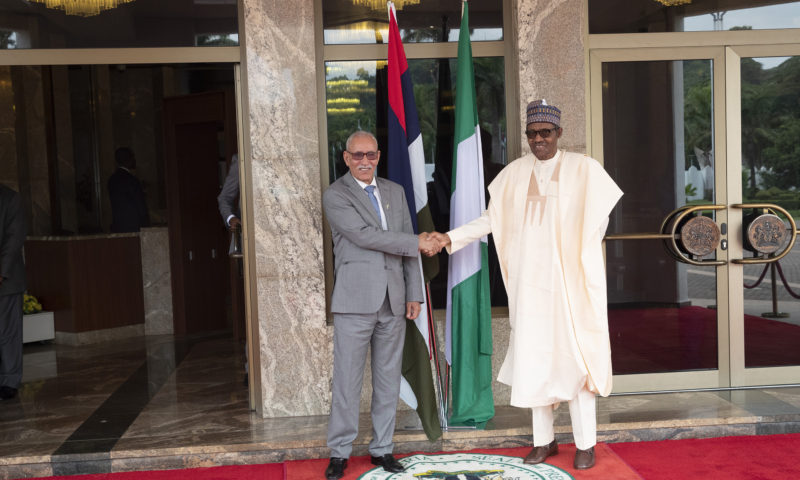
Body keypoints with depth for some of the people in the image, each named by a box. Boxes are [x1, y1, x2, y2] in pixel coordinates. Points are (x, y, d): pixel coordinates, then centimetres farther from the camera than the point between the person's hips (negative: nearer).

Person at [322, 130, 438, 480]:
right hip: (355, 300, -5)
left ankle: (382, 448, 20)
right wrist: (417, 242, -12)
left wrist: (414, 293, 8)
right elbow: (365, 235, -14)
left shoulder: (395, 192, 15)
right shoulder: (335, 196, -2)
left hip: (393, 300, 5)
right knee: (347, 379, -1)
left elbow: (409, 247, 14)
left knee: (388, 379, 9)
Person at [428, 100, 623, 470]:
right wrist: (451, 237, -2)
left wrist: (582, 259, -8)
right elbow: (491, 219, 7)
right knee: (534, 356, 6)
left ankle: (585, 443, 11)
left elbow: (599, 218, 2)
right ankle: (543, 439, 19)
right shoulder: (515, 173, 6)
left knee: (574, 356, -1)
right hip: (529, 280, 3)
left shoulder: (582, 168, -2)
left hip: (568, 279, -3)